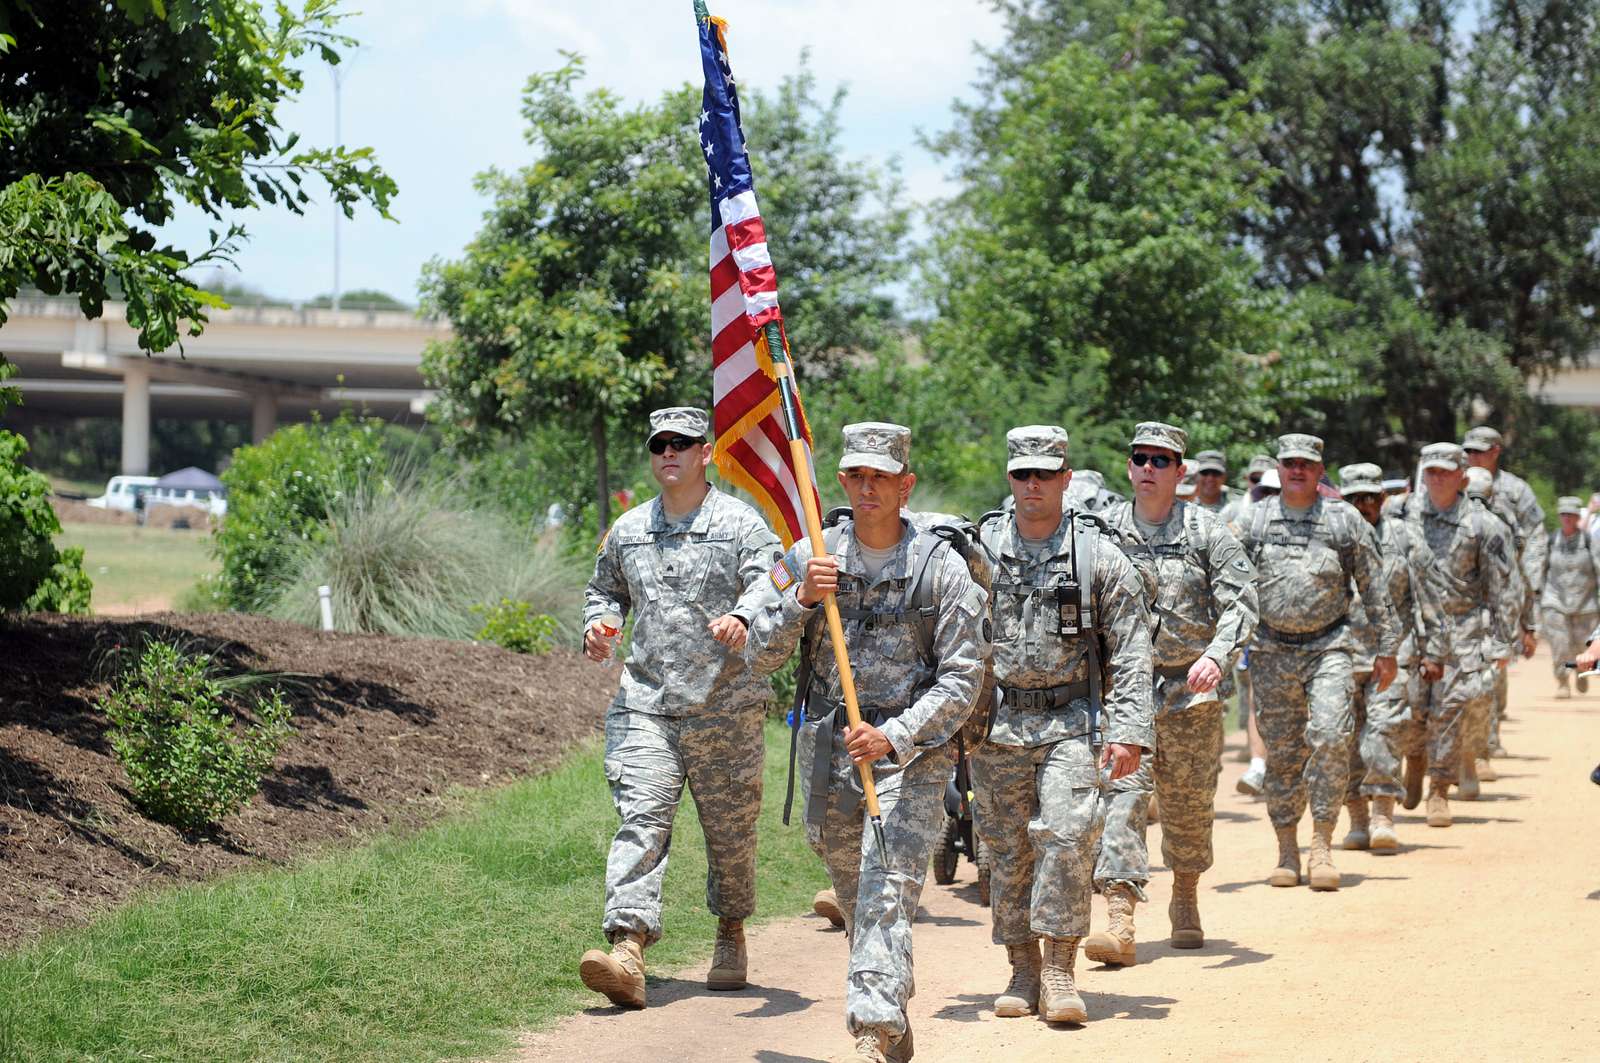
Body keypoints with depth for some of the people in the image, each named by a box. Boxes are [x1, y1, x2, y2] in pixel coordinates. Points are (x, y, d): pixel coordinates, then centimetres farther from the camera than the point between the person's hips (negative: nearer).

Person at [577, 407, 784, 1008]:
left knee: (730, 829, 9)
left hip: (725, 706, -2)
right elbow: (604, 589, 29)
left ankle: (731, 937, 32)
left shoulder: (741, 524, 0)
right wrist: (597, 624, 7)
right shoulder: (628, 530, 15)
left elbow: (769, 584, -14)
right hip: (645, 705, 2)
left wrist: (743, 619, -35)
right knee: (641, 821, -13)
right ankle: (627, 953, -24)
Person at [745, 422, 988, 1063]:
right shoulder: (809, 559, 2)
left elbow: (962, 677, -9)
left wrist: (893, 737, -20)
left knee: (888, 889, -18)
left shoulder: (942, 569, -6)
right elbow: (760, 656, 0)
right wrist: (800, 599, -17)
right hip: (830, 750, 4)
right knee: (854, 900, 14)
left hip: (912, 750, -4)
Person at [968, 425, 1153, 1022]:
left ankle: (1059, 972, -8)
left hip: (1071, 720, -2)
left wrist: (1126, 731, -9)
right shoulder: (979, 550, 5)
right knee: (1007, 851, 5)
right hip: (997, 725, 2)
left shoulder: (1098, 555, 0)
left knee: (1068, 836, -16)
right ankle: (1023, 972, 17)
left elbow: (1130, 653, -1)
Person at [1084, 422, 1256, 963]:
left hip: (1190, 689, 0)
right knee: (1119, 792, -13)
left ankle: (1185, 899, 33)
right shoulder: (1105, 531, 5)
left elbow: (1240, 601, -8)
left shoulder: (1207, 531, -1)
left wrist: (1216, 655, -24)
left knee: (1190, 802, 10)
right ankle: (1120, 920, -18)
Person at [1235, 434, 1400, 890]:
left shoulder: (1345, 520, 3)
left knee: (1331, 739, -16)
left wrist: (1386, 649, 5)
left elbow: (1375, 590, 7)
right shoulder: (1253, 521, 6)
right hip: (1271, 653, 2)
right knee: (1281, 753, 5)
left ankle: (1322, 847, -10)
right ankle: (1287, 852, 14)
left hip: (1328, 647, -2)